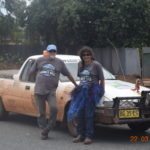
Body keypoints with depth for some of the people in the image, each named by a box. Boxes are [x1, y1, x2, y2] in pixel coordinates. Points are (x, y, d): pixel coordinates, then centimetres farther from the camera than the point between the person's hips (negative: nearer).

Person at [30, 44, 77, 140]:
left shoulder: (59, 62, 10)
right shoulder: (40, 60, 9)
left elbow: (68, 75, 17)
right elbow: (31, 72, 12)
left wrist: (76, 85, 21)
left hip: (51, 91, 0)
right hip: (39, 90, 0)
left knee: (54, 109, -19)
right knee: (42, 112, 2)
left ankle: (46, 131, -7)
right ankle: (44, 131, 13)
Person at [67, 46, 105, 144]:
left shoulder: (96, 65, -4)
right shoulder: (80, 64, 13)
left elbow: (102, 79, -1)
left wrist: (101, 91, -2)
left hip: (92, 91, -6)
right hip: (82, 91, 6)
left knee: (89, 114, -9)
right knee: (79, 113, 1)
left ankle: (89, 136, -7)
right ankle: (81, 135, 9)